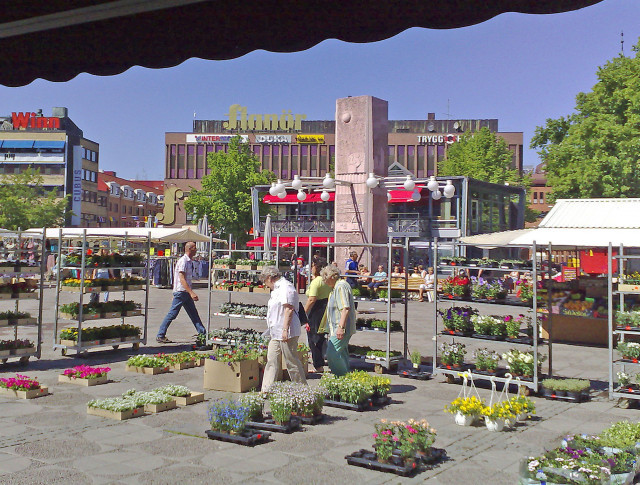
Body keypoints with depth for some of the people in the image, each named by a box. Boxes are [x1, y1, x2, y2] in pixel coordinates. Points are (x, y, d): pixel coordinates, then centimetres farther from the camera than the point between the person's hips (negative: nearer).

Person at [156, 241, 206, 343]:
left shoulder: (189, 261, 13)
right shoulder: (183, 261, -15)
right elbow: (182, 279, -22)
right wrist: (191, 293, -28)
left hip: (186, 292, 9)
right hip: (181, 292, -9)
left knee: (194, 314, 9)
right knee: (172, 314, -5)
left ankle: (203, 334, 11)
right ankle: (160, 336, 3)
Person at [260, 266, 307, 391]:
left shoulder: (286, 288, -13)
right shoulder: (277, 289, 19)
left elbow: (289, 310, -21)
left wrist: (285, 330, -25)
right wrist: (270, 329, 26)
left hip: (286, 333, -10)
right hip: (276, 334, 10)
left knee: (291, 362, -1)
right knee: (272, 361, 7)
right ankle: (266, 390, 9)